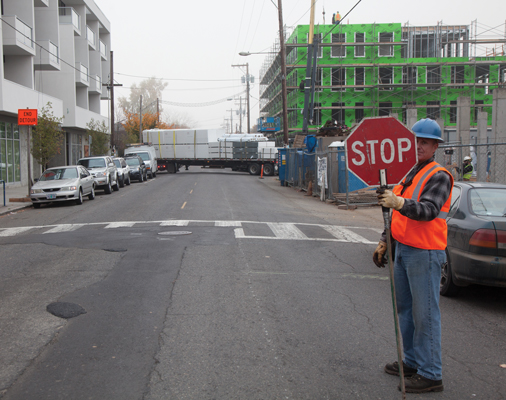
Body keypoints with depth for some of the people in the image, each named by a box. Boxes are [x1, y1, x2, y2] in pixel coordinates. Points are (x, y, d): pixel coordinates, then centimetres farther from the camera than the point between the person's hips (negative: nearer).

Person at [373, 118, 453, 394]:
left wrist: (398, 202, -40)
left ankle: (430, 374, 2)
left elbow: (428, 210, -26)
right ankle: (412, 362, 30)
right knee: (405, 309, 16)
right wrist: (384, 242, 21)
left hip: (424, 254, -9)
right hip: (403, 249, 9)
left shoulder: (439, 175, -10)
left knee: (425, 314, -5)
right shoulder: (407, 173, 17)